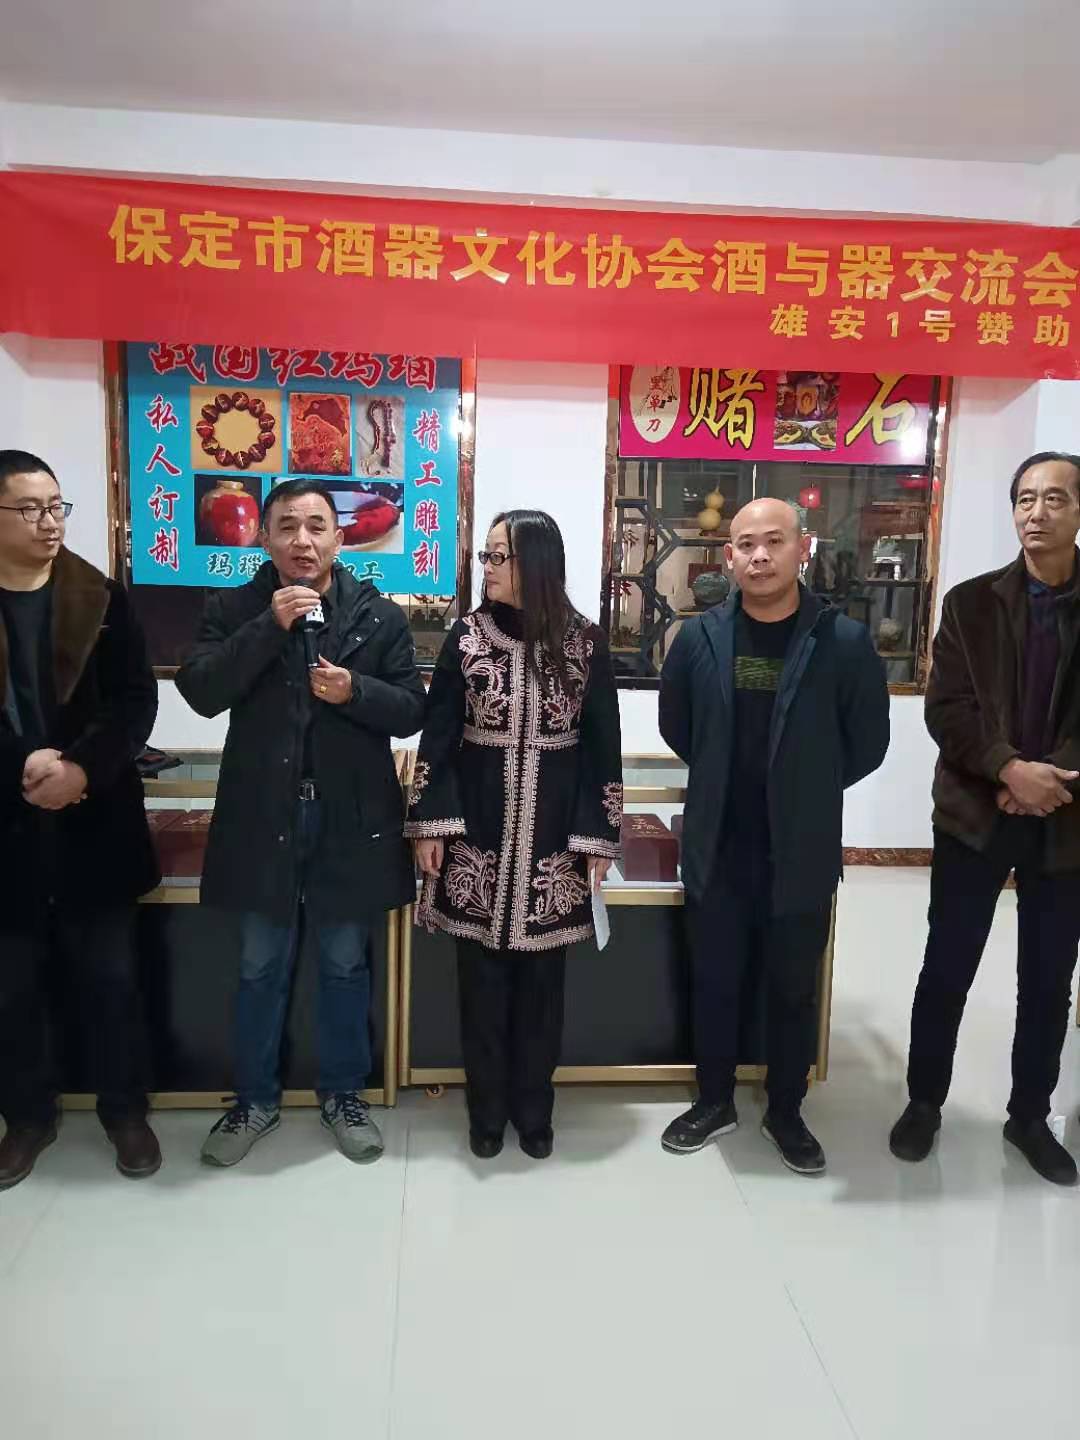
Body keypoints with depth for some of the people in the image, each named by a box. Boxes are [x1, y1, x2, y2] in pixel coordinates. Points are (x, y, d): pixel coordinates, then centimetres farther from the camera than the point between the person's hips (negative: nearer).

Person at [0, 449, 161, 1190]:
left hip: (93, 825, 0)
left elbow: (137, 702, -3)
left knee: (110, 980, 9)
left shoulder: (103, 600, 1)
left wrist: (83, 768, -18)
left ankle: (125, 1110, 28)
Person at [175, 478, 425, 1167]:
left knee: (345, 965, 14)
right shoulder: (235, 609, 1)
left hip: (351, 817, 0)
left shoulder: (380, 615, -1)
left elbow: (413, 710, -2)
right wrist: (270, 626, -20)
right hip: (263, 816, 1)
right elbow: (201, 691, -13)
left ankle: (344, 1094, 33)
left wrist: (354, 691, -20)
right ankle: (257, 1098, 34)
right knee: (261, 969, 15)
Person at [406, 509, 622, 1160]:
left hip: (554, 833, 0)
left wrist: (599, 836, -3)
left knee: (542, 975, 10)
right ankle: (487, 1110, 26)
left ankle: (534, 1108, 28)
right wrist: (430, 824, -3)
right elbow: (438, 734, 1)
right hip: (478, 826, 1)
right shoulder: (467, 636, 0)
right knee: (482, 973, 9)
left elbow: (603, 745, -1)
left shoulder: (586, 642, -3)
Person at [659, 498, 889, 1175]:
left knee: (795, 992, 14)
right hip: (717, 850, 2)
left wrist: (807, 792, 6)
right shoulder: (700, 637, -3)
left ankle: (786, 1112, 35)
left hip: (801, 854, -1)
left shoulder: (845, 641, -10)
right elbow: (676, 726, 11)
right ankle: (715, 1102, 36)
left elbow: (868, 744, -1)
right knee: (715, 985, 15)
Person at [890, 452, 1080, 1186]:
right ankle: (925, 1103, 24)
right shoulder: (971, 602, 1)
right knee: (947, 970, 6)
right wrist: (1010, 770, -19)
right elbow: (945, 708, -6)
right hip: (975, 815, -1)